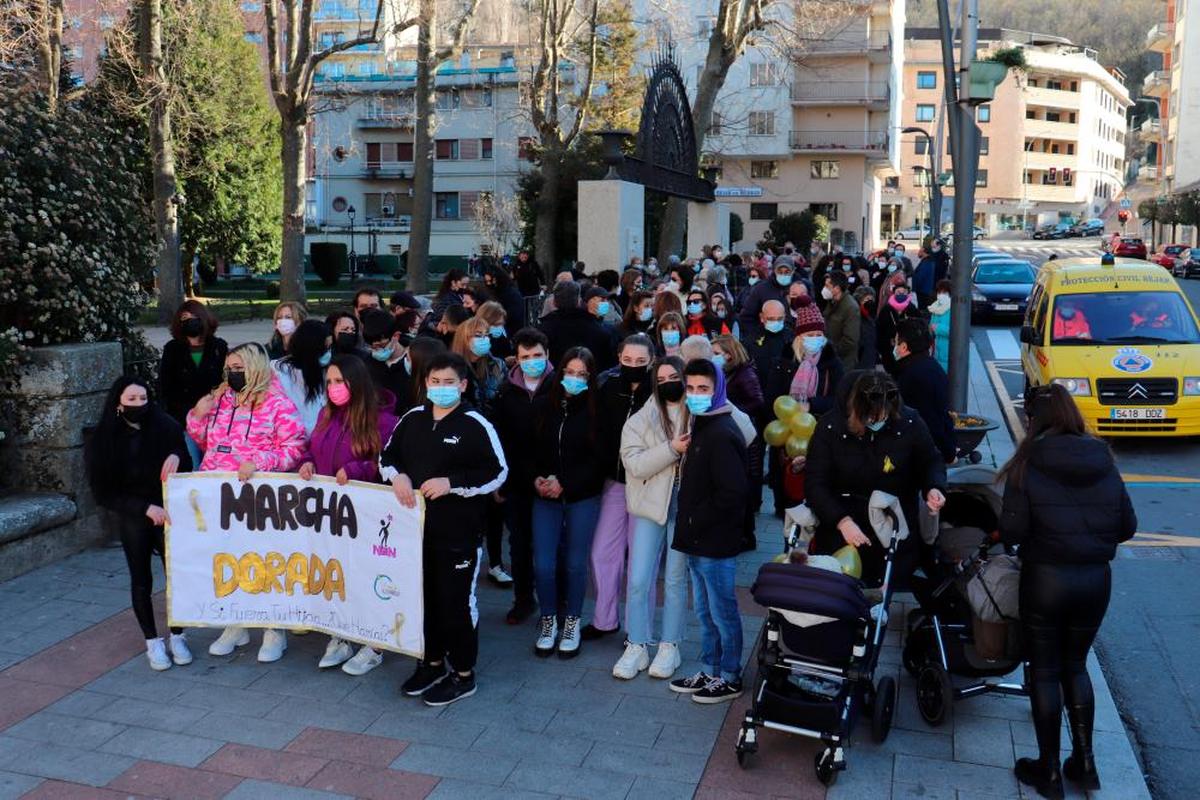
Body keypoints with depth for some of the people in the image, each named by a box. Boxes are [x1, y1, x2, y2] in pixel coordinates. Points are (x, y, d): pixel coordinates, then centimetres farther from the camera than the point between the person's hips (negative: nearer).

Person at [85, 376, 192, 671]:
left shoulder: (166, 427, -8)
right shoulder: (104, 441, -8)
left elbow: (187, 470, -1)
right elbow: (104, 492, -6)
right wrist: (146, 508, -15)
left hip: (168, 511, 0)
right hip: (132, 517, 0)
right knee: (141, 580, 6)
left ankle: (177, 636, 16)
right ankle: (153, 642, 20)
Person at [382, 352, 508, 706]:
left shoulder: (476, 425, -9)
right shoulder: (412, 418, 7)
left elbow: (497, 473, -11)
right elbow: (387, 455, 17)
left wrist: (451, 483, -19)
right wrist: (397, 476, -6)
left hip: (459, 530, -5)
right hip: (417, 525, 6)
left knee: (456, 601, 2)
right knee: (423, 595, 15)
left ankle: (463, 674, 17)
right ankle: (432, 662, 33)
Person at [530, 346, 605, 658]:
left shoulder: (596, 410, -7)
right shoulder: (542, 405, 2)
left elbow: (599, 459, -8)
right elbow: (528, 448, 7)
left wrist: (565, 484, -13)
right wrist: (536, 478, -9)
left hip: (583, 497, -2)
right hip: (545, 497, 2)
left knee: (575, 563, 7)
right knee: (543, 564, 0)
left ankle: (572, 623, 26)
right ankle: (548, 620, 22)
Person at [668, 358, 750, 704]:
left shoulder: (722, 434, -18)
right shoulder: (701, 427, 12)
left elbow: (733, 491, -24)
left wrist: (694, 521, -16)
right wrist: (689, 524, 10)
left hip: (714, 542, -9)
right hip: (698, 541, 9)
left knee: (722, 611, 5)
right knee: (704, 611, 18)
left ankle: (730, 678, 19)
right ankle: (709, 672, 31)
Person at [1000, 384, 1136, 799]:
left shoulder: (1028, 464, -12)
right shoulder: (1103, 461, 1)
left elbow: (1012, 531, -16)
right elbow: (1127, 526, 4)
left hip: (1045, 578, -4)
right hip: (1096, 579, 4)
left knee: (1044, 671, 11)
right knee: (1075, 665, 22)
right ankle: (1084, 761, 27)